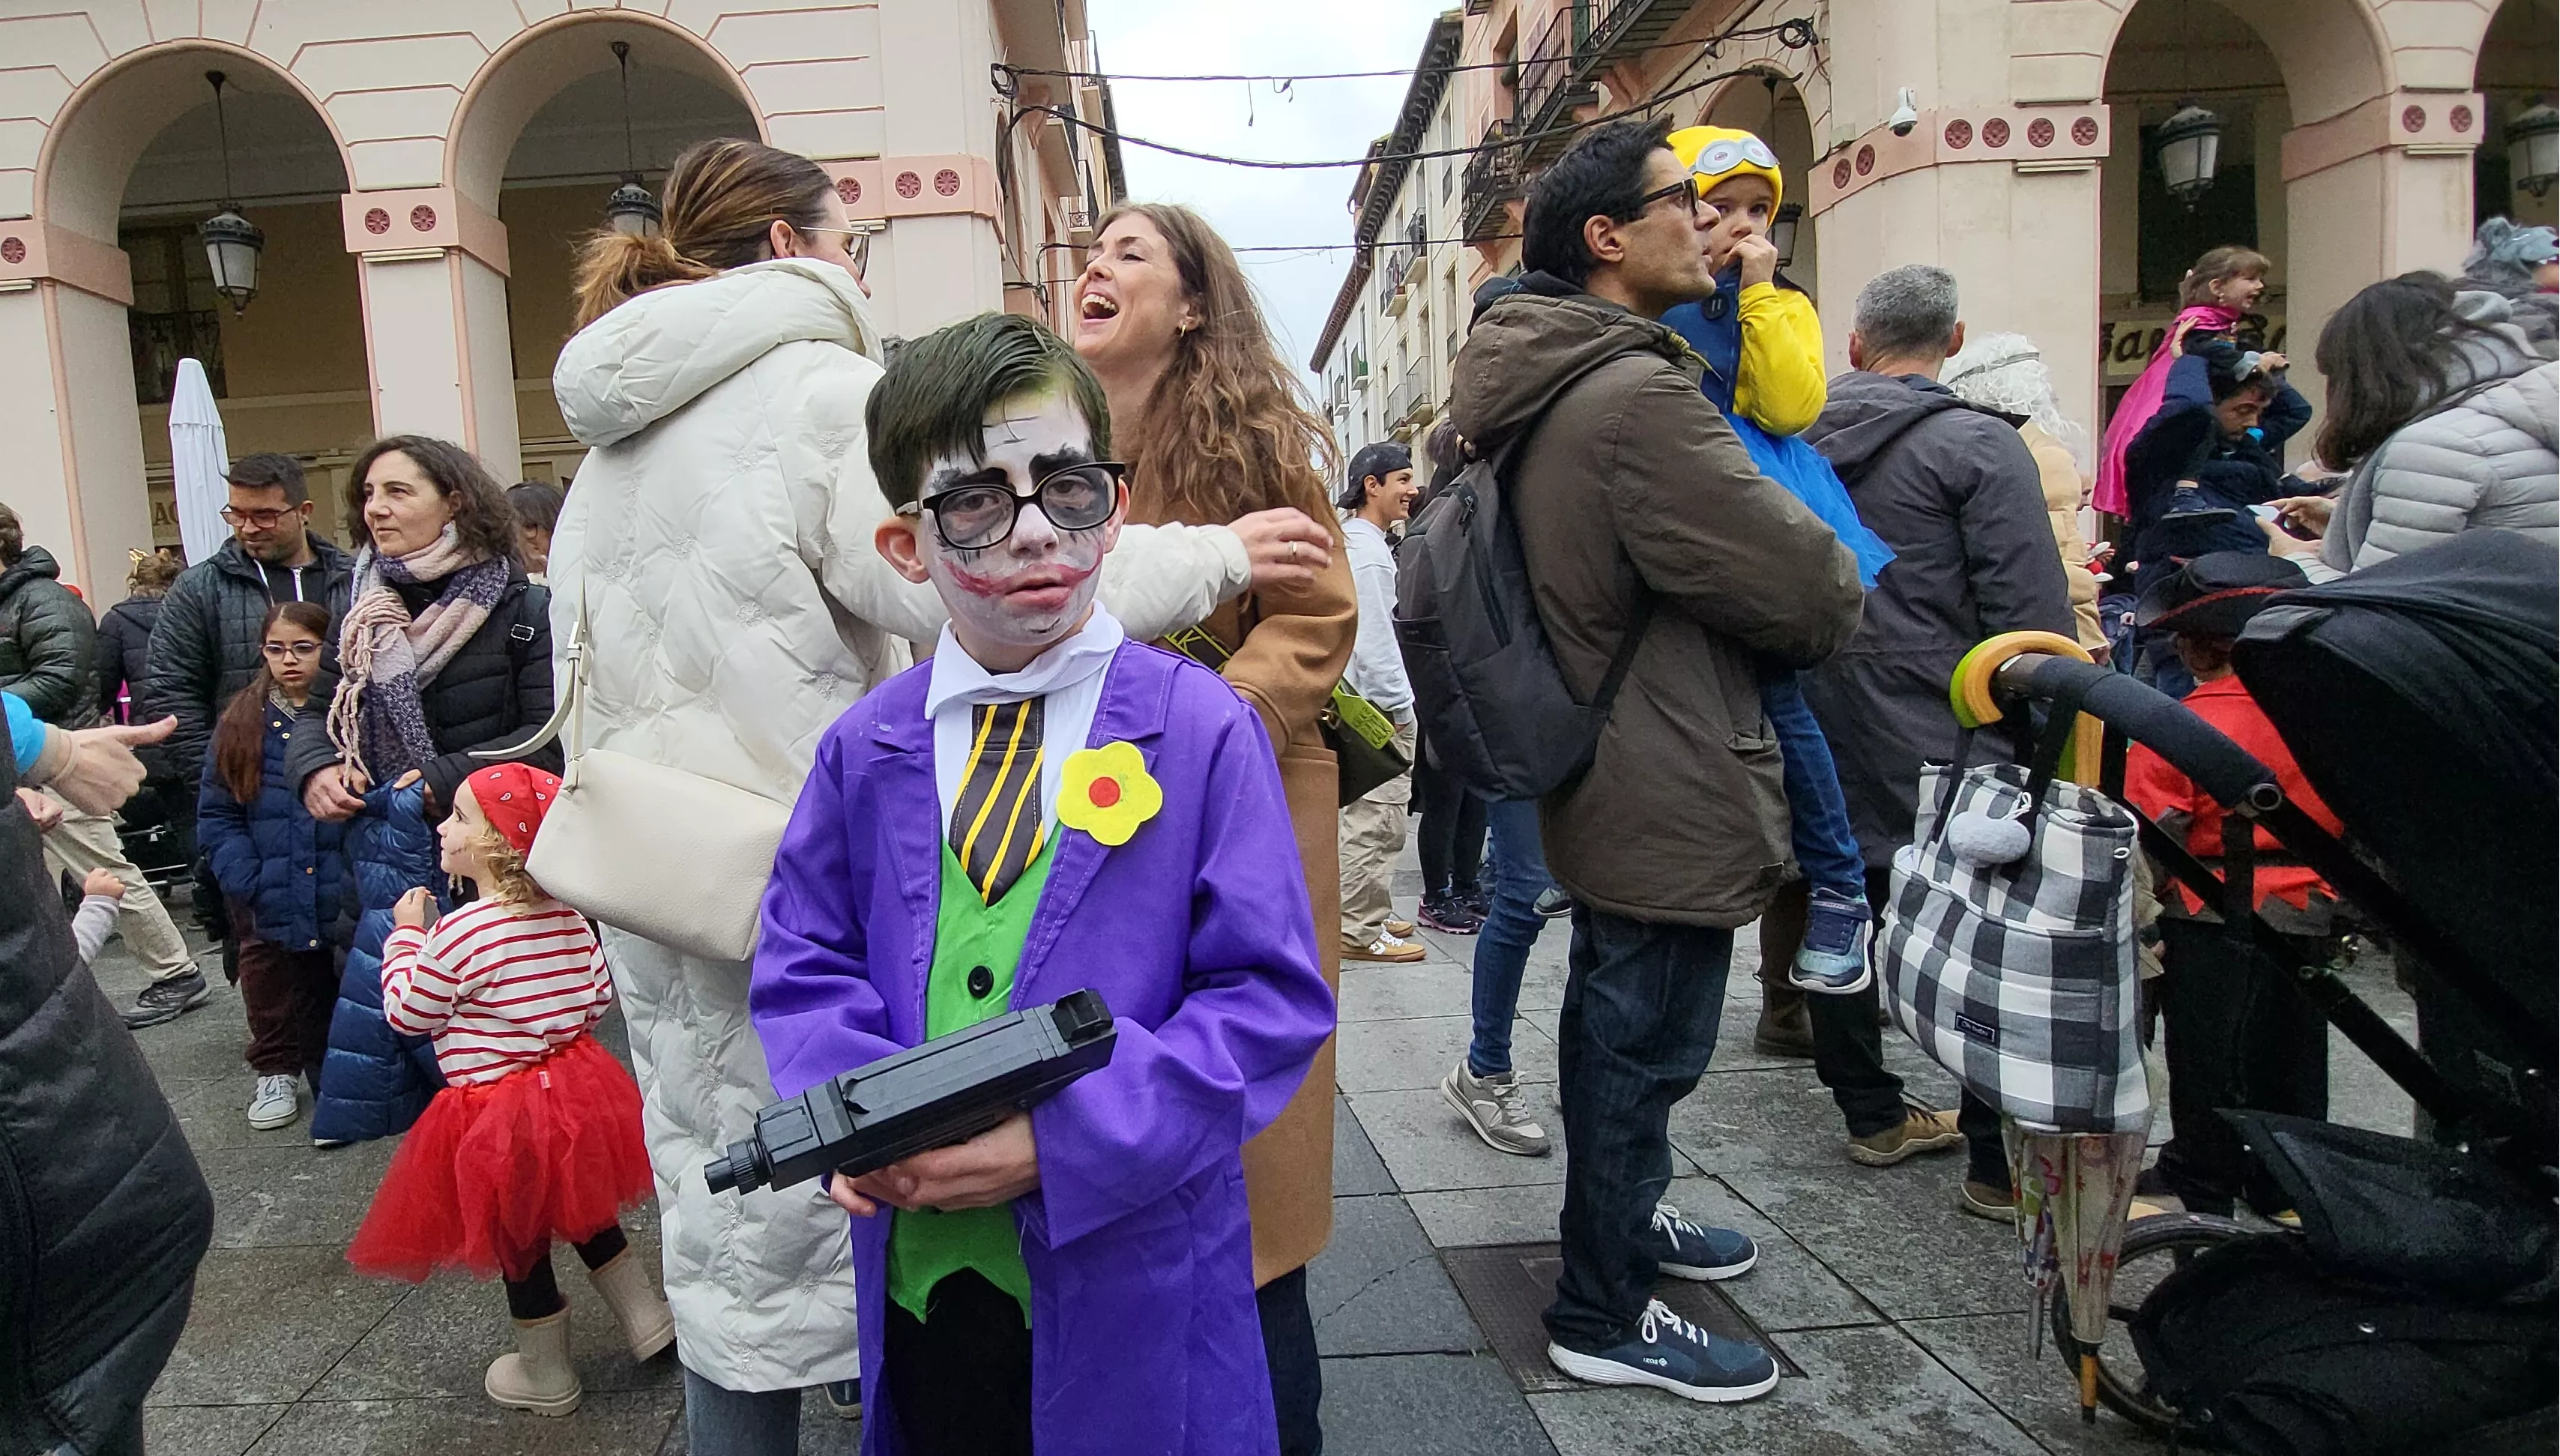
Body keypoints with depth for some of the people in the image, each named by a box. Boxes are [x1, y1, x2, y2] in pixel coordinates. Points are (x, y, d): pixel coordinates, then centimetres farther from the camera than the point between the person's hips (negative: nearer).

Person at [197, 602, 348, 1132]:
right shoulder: (240, 723, 2)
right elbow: (216, 814, 3)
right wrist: (246, 882, -9)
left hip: (343, 901, -1)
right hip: (269, 905, 2)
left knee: (335, 997, 10)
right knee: (272, 998, 15)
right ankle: (275, 1073, 34)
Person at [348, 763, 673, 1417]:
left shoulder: (459, 934, -23)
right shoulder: (567, 916, -5)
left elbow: (407, 1014, -10)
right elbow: (600, 995, 4)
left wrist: (407, 934, 2)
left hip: (497, 1112, -6)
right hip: (575, 1088, 6)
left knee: (519, 1244, 13)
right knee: (586, 1213, 27)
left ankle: (546, 1375, 31)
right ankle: (647, 1318, 34)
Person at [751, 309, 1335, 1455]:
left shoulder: (1201, 728, -11)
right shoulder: (865, 749, 1)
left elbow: (1273, 999, -12)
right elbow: (801, 967, 8)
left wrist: (1059, 1139, -21)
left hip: (1128, 1285, -3)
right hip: (918, 1273, 3)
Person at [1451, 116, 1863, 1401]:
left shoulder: (1546, 381, 7)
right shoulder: (1636, 395, -25)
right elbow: (1800, 582, -21)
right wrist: (1842, 596, 2)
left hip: (1603, 771, 10)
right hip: (1670, 793, -10)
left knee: (1617, 1025, 25)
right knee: (1645, 1043, 4)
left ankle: (1622, 1214, 46)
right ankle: (1604, 1315, 21)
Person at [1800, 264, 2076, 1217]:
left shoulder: (1799, 442, 7)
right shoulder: (1977, 446, -9)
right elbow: (2030, 611, -14)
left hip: (1821, 724, 6)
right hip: (1936, 733, -5)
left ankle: (1872, 1114, 27)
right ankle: (1999, 1160, 7)